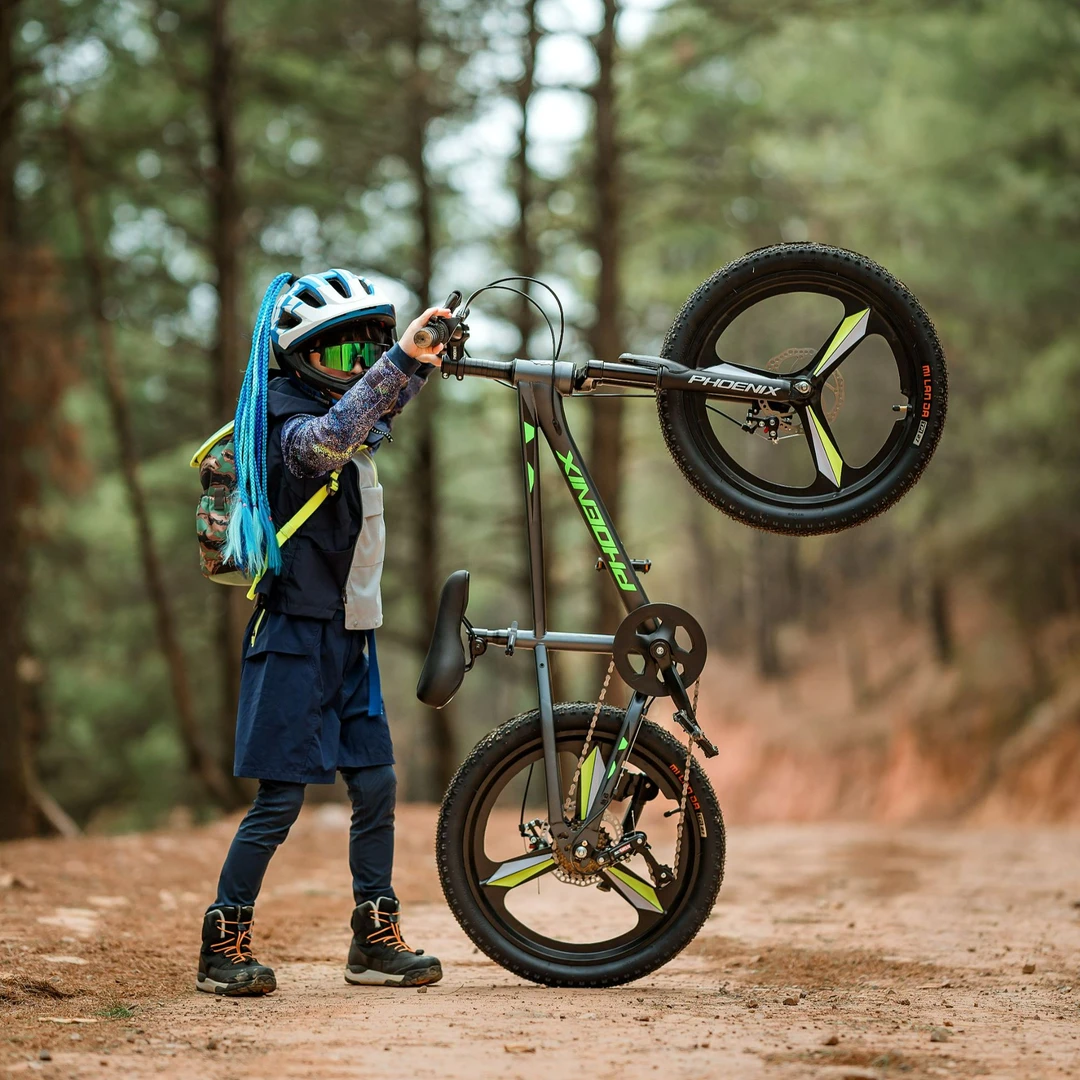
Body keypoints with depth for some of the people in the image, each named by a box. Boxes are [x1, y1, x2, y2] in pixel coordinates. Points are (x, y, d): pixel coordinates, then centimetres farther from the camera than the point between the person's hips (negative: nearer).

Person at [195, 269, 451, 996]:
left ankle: (376, 940, 14)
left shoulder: (337, 415, 12)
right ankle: (224, 947, 5)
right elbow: (331, 439, -40)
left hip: (347, 639, 9)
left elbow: (380, 414, 36)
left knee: (376, 786, 7)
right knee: (281, 799, -6)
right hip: (296, 639, -9)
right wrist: (399, 359, -44)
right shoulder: (292, 429, -16)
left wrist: (424, 360, 23)